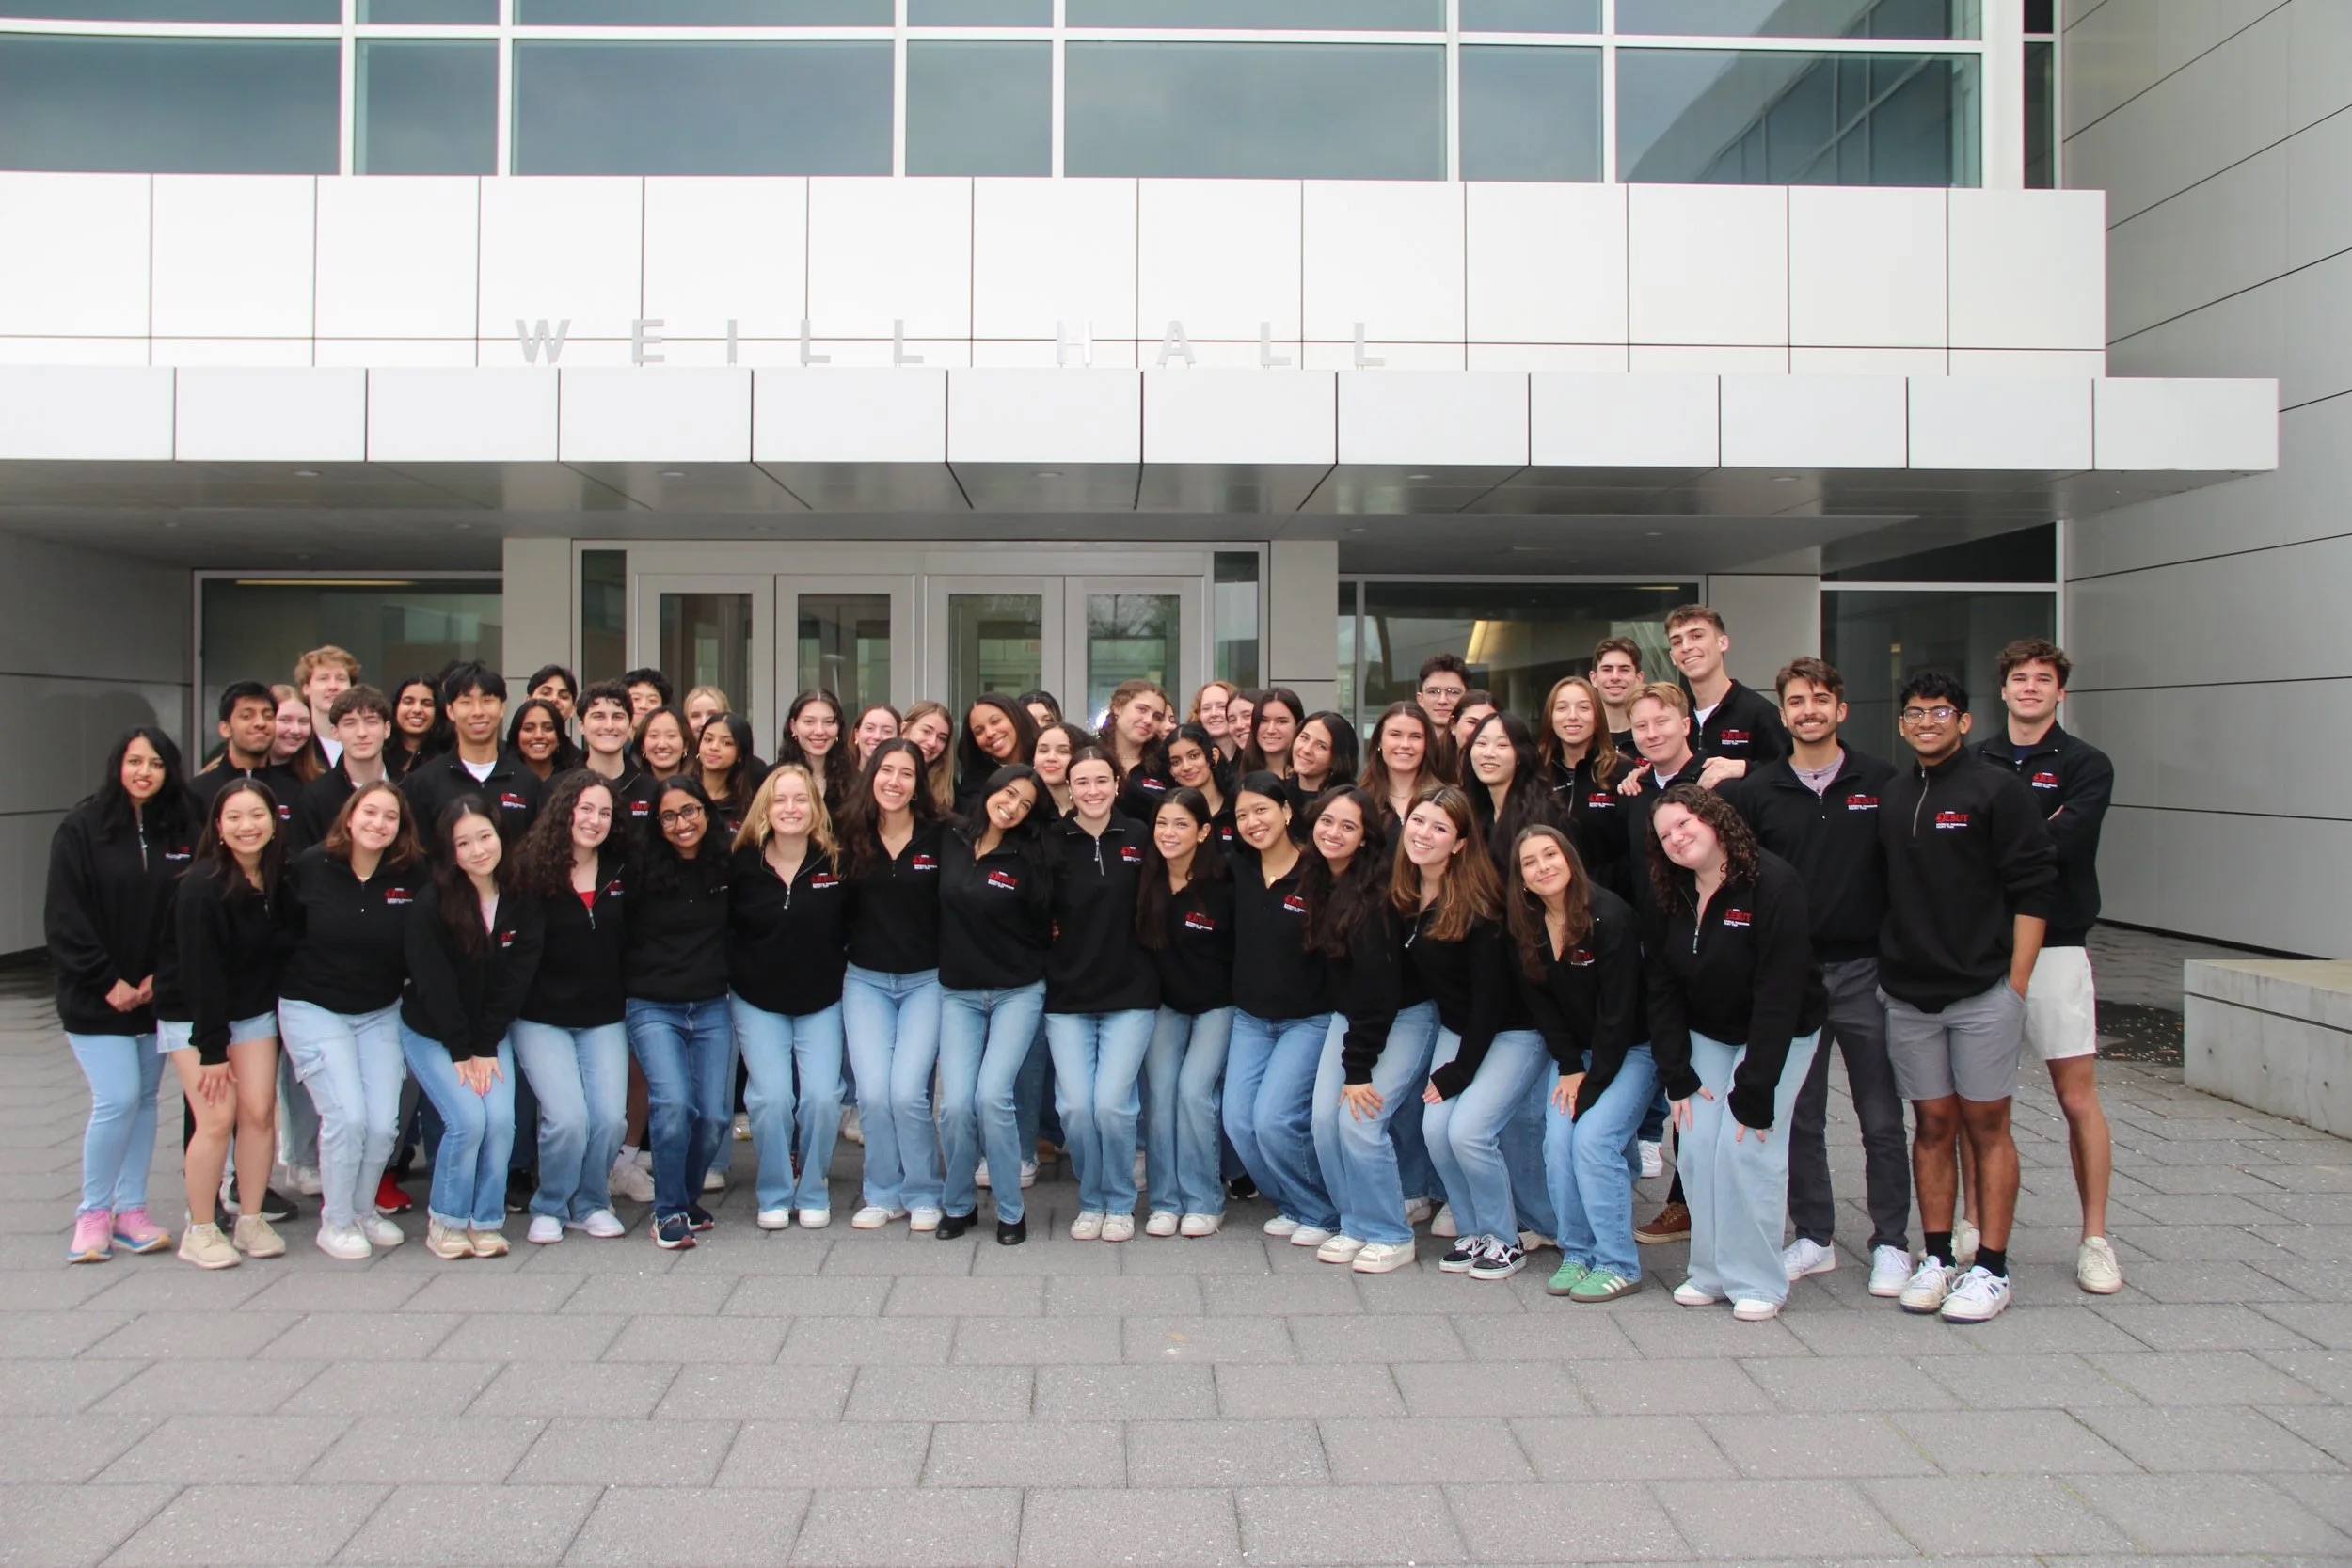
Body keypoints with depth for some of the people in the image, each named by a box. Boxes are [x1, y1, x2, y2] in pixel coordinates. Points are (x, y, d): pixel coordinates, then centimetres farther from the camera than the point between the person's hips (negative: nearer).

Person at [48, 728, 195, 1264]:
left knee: (145, 1099, 9)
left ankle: (130, 1210, 19)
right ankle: (93, 1214, 7)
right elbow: (64, 918, -8)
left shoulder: (183, 830, 3)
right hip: (97, 996, -4)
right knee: (118, 1099, -10)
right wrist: (106, 981, -12)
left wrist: (163, 976, -7)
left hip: (158, 994, 4)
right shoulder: (81, 829, -5)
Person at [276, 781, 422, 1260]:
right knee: (347, 1114, -13)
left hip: (381, 1013, 2)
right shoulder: (310, 867, -9)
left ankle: (363, 1210, 22)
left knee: (383, 1122, -4)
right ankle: (335, 1223, 7)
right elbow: (283, 934, -1)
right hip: (314, 1010, -2)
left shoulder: (413, 878, -6)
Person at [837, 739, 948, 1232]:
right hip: (865, 980, 2)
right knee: (873, 1093, -8)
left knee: (907, 1091, -12)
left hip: (926, 980, -2)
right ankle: (883, 1194, 14)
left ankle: (922, 1196, 10)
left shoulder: (940, 837, -6)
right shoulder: (852, 837, 0)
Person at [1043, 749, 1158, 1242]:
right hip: (1066, 997, 1)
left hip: (1130, 994, -1)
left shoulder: (1139, 837, 0)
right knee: (1074, 1107, -5)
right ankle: (1091, 1201, 20)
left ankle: (1121, 1203, 16)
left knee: (1112, 1103, -9)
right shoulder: (1051, 842, -1)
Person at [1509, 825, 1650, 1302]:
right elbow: (1540, 1005, 2)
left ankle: (1618, 1264, -8)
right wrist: (1569, 1068, -8)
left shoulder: (1609, 916, -21)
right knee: (1558, 1142, -11)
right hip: (1576, 1051, 5)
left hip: (1631, 1048, -5)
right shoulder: (1524, 928, -3)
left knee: (1593, 1138, -19)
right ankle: (1576, 1254, 3)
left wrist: (1593, 1081, -19)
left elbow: (1619, 1008, -20)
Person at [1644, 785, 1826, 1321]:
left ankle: (1758, 1282, -1)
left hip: (1780, 1036, -5)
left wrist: (1754, 1089, -27)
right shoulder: (1665, 898, -5)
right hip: (1706, 1037, 5)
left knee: (1747, 1148, -14)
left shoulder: (1773, 885, -23)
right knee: (1697, 1148, -4)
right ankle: (1711, 1271, 10)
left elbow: (1779, 994, -26)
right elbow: (1662, 990, -3)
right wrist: (1677, 1076, -10)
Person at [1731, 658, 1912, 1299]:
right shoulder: (1757, 790, 2)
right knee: (1798, 1117, 9)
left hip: (1864, 969, -1)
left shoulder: (1882, 782, 0)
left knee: (1881, 1119, 5)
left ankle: (1891, 1243, 17)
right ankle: (1813, 1238, 22)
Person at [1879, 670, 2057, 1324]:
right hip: (1907, 994, 4)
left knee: (1986, 1126, 3)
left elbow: (2032, 890, -7)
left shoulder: (1997, 788, -4)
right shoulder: (1890, 795, 10)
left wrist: (2016, 984, -10)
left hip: (1984, 992, -4)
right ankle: (1937, 1259, 17)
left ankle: (1991, 1269, 10)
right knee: (1932, 1125, 9)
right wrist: (1887, 966, 8)